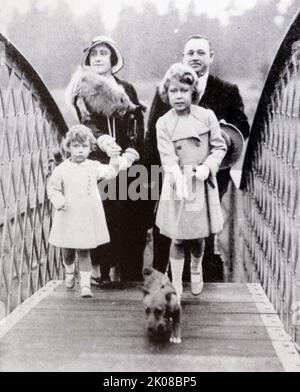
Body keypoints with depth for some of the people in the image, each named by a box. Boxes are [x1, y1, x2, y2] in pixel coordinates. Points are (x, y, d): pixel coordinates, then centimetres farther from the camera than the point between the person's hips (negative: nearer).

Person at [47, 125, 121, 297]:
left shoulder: (93, 167, 1)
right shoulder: (62, 169, -3)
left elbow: (111, 173, -4)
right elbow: (52, 188, 3)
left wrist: (114, 156, -14)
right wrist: (59, 201, -12)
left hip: (88, 218, -1)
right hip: (67, 218, 1)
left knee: (84, 251, 1)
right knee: (67, 251, 15)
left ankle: (85, 284, 8)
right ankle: (70, 272, 45)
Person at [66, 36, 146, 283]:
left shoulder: (126, 90, 16)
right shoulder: (82, 90, 11)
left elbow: (138, 124, 6)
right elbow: (86, 122, -4)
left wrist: (133, 151, -12)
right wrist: (102, 139, -25)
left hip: (127, 163, 2)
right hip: (97, 161, -2)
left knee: (131, 216, -2)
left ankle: (132, 275, 6)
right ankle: (100, 270, -2)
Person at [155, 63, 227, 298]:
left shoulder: (207, 116, -2)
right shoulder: (163, 123, -3)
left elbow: (220, 147, 3)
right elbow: (168, 157, -13)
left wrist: (207, 166, -14)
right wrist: (180, 182, -28)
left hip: (203, 185, 1)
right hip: (177, 186, -1)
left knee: (198, 237, 12)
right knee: (178, 239, 3)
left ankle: (196, 270, 43)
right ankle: (176, 285, 19)